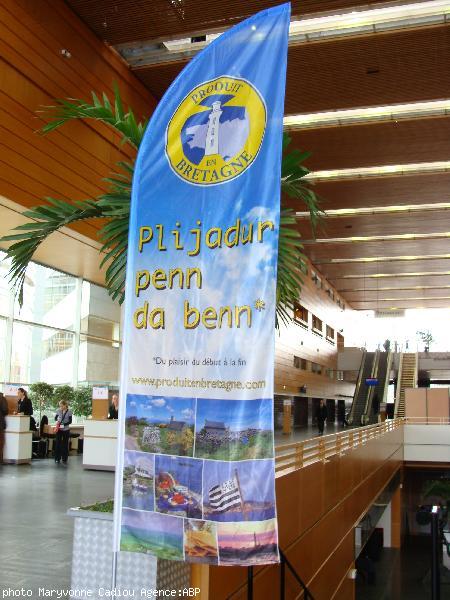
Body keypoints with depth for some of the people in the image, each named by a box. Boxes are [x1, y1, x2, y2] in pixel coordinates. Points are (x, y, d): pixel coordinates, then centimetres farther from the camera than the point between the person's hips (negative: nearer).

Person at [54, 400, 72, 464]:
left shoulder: (69, 412, -8)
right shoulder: (58, 411, -2)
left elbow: (70, 421, -7)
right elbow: (55, 417, 10)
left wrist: (63, 425, -20)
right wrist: (57, 421, -12)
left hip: (66, 430, -1)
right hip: (59, 429, 1)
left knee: (65, 444, 4)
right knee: (58, 443, 1)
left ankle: (64, 459, 12)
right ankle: (57, 459, 10)